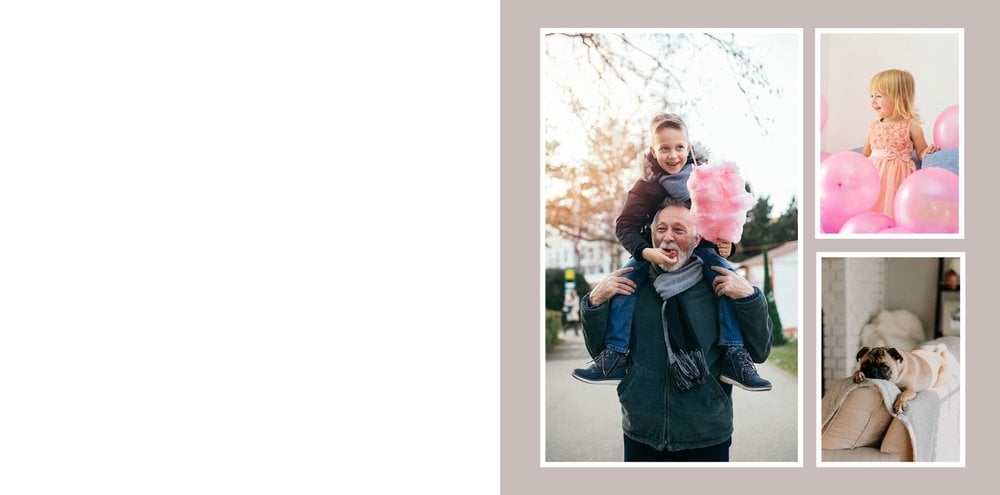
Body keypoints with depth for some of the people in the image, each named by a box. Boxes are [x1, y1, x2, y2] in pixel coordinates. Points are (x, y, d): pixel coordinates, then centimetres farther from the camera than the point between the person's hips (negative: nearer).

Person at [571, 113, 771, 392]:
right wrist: (645, 252, -37)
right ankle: (615, 357, -24)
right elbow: (625, 225, -18)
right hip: (657, 250, -1)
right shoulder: (647, 185, -13)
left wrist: (726, 243, -23)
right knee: (626, 277, -25)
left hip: (701, 246, 1)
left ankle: (735, 358, -22)